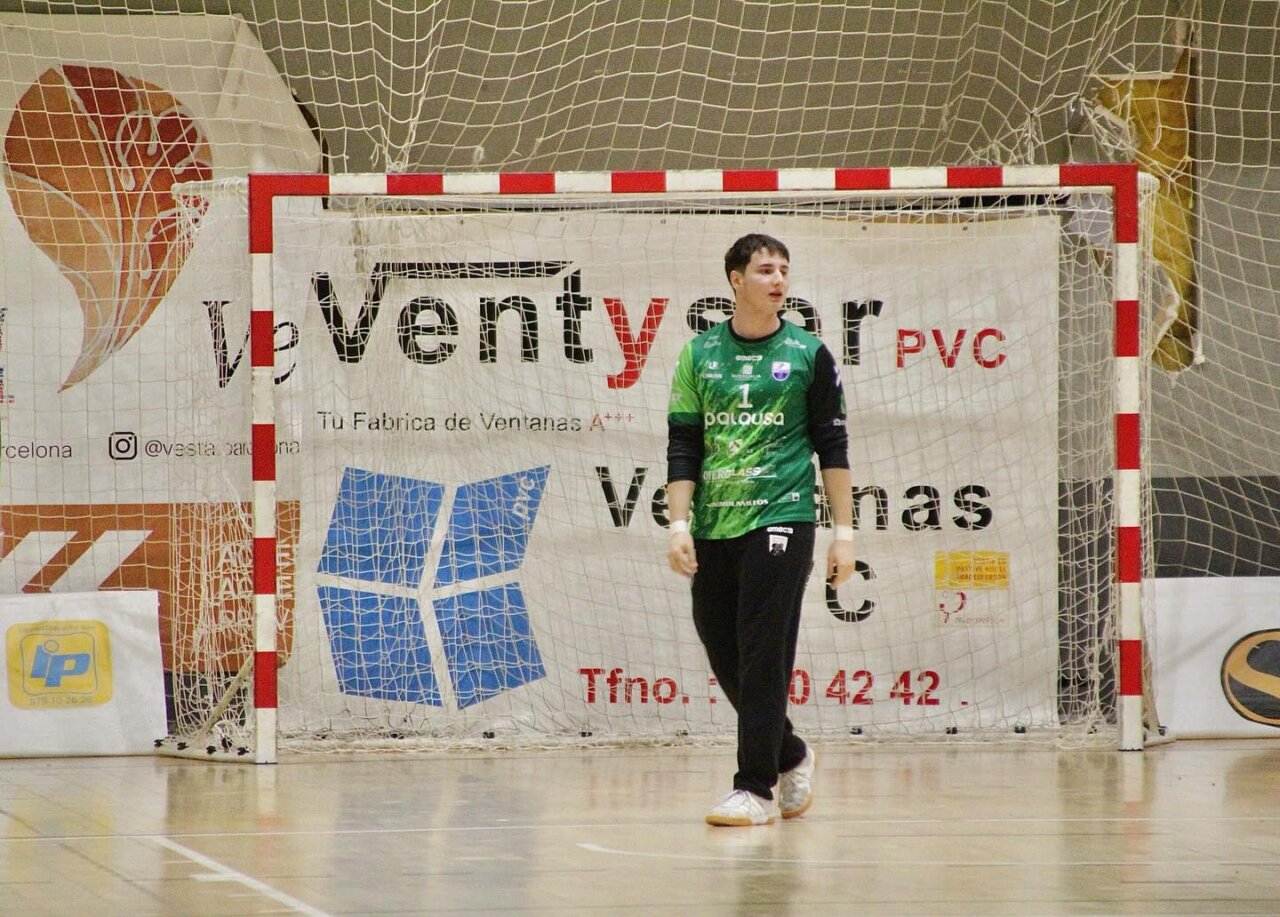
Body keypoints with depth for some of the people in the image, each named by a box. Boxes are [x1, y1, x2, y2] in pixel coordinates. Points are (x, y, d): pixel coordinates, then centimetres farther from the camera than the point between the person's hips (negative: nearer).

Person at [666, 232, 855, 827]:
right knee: (724, 658, 7)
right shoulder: (700, 355, 8)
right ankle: (789, 756, 29)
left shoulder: (808, 354, 4)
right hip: (713, 530, 3)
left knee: (764, 656, -8)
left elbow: (832, 447, 4)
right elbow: (683, 447, 7)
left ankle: (755, 788, -4)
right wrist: (678, 525, -3)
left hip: (780, 519, -3)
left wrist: (844, 532, 0)